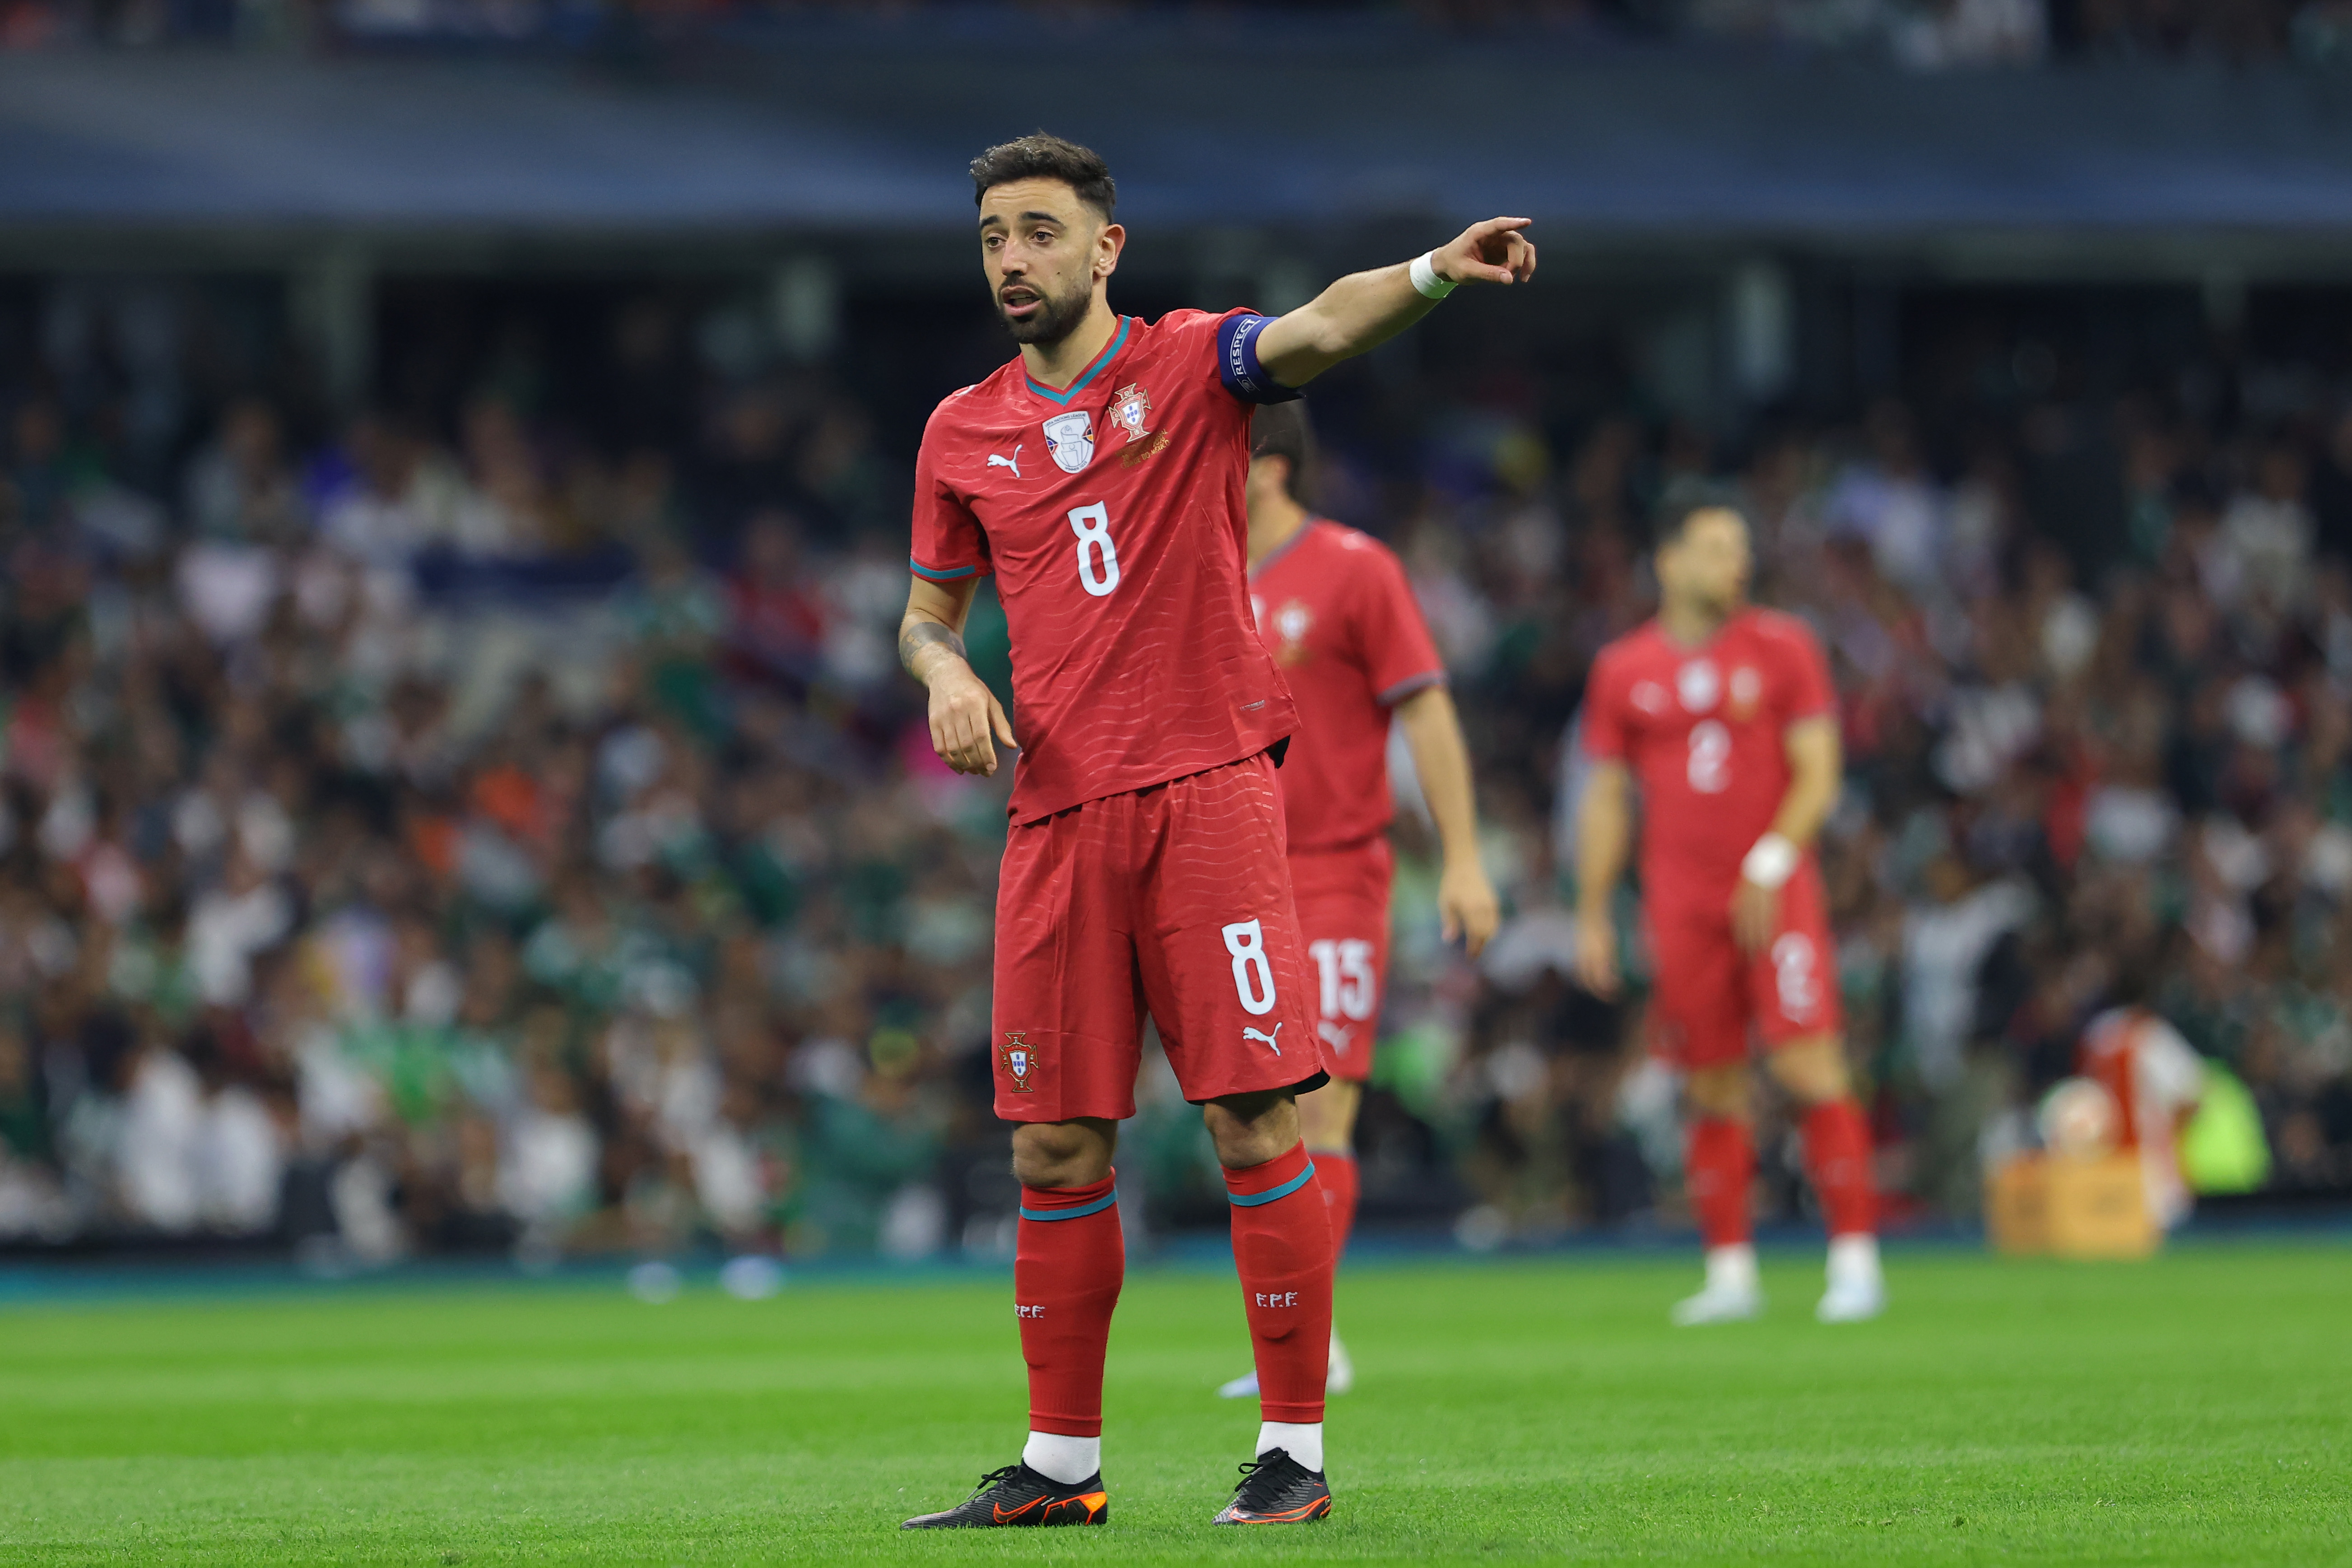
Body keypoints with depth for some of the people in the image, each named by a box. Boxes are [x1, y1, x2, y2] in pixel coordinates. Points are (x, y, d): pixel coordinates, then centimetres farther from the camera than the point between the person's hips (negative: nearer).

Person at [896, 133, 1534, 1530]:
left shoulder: (1189, 364, 2)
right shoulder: (963, 433, 13)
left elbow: (1321, 328, -18)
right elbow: (926, 613, 24)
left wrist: (1433, 273, -38)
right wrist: (946, 674, 0)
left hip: (1209, 791, -4)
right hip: (1059, 814, 4)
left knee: (1256, 1116, -8)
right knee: (1056, 1144, 5)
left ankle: (1296, 1451, -3)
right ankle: (1062, 1462, 15)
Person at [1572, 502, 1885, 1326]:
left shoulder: (1782, 648, 4)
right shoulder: (1624, 670, 9)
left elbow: (1817, 773, 1)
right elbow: (1606, 798, 13)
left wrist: (1770, 865, -12)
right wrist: (1592, 914, 9)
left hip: (1777, 893, -2)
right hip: (1681, 903, 2)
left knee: (1808, 1066, -11)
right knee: (1712, 1090, 3)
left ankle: (1855, 1259, -8)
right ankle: (1730, 1273, 10)